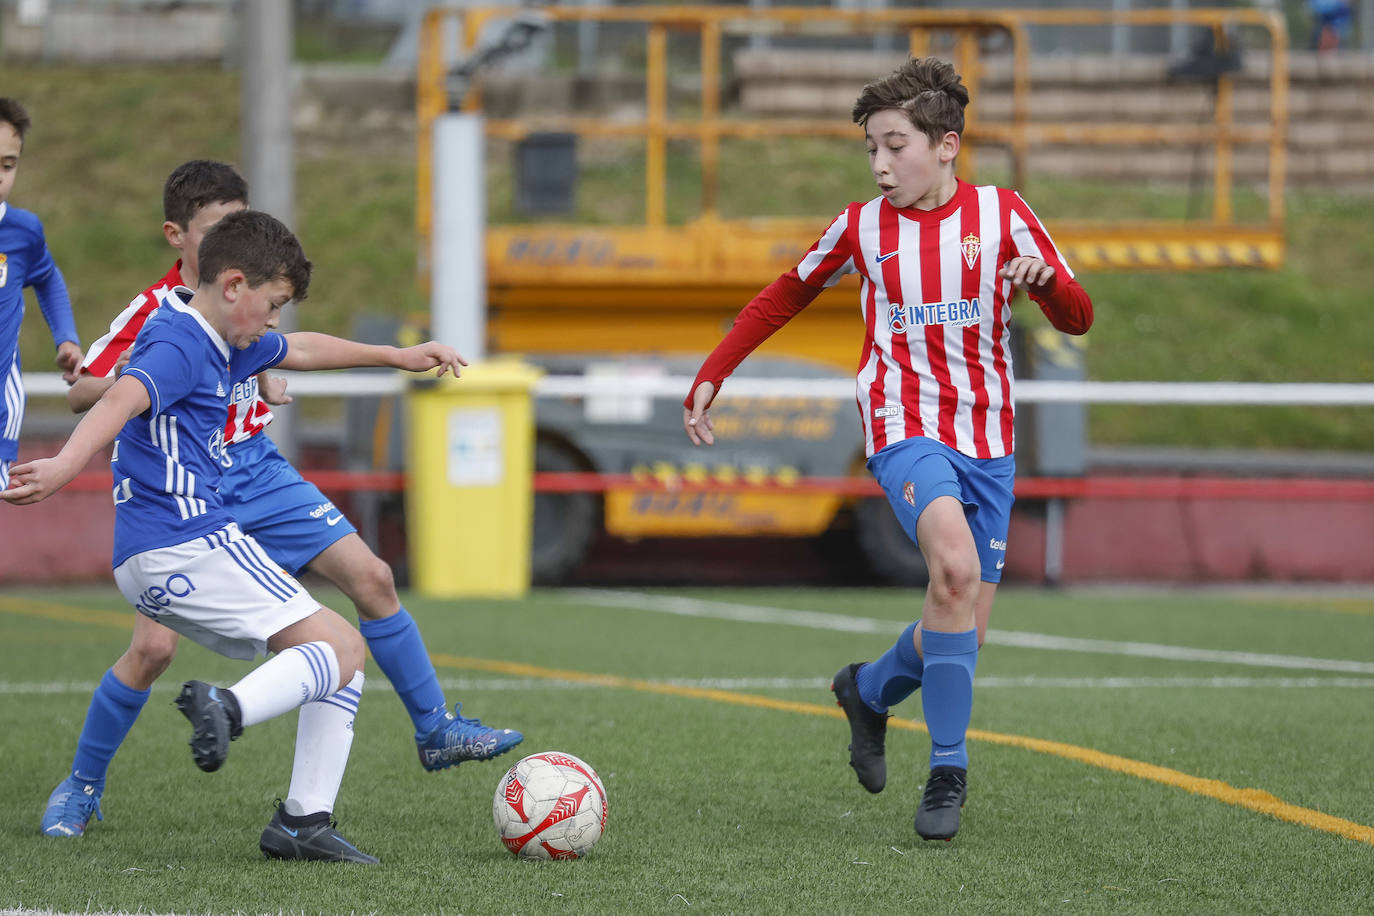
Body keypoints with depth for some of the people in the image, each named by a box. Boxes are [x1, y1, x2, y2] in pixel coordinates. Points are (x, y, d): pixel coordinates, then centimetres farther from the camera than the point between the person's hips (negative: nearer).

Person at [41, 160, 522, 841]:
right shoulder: (152, 313, -15)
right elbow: (79, 394, -17)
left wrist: (267, 385, 5)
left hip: (257, 472, 6)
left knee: (371, 578, -3)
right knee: (153, 646, -14)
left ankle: (435, 731, 9)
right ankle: (81, 786, 5)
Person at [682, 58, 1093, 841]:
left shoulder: (1001, 214, 1)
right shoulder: (863, 227, 2)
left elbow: (1078, 320, 2)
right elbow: (785, 297, 18)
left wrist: (1044, 275, -20)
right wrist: (711, 376, 13)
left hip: (988, 438, 3)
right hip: (904, 425, -2)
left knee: (965, 634, 2)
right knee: (956, 564, -30)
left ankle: (869, 691, 35)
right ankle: (949, 770, -23)